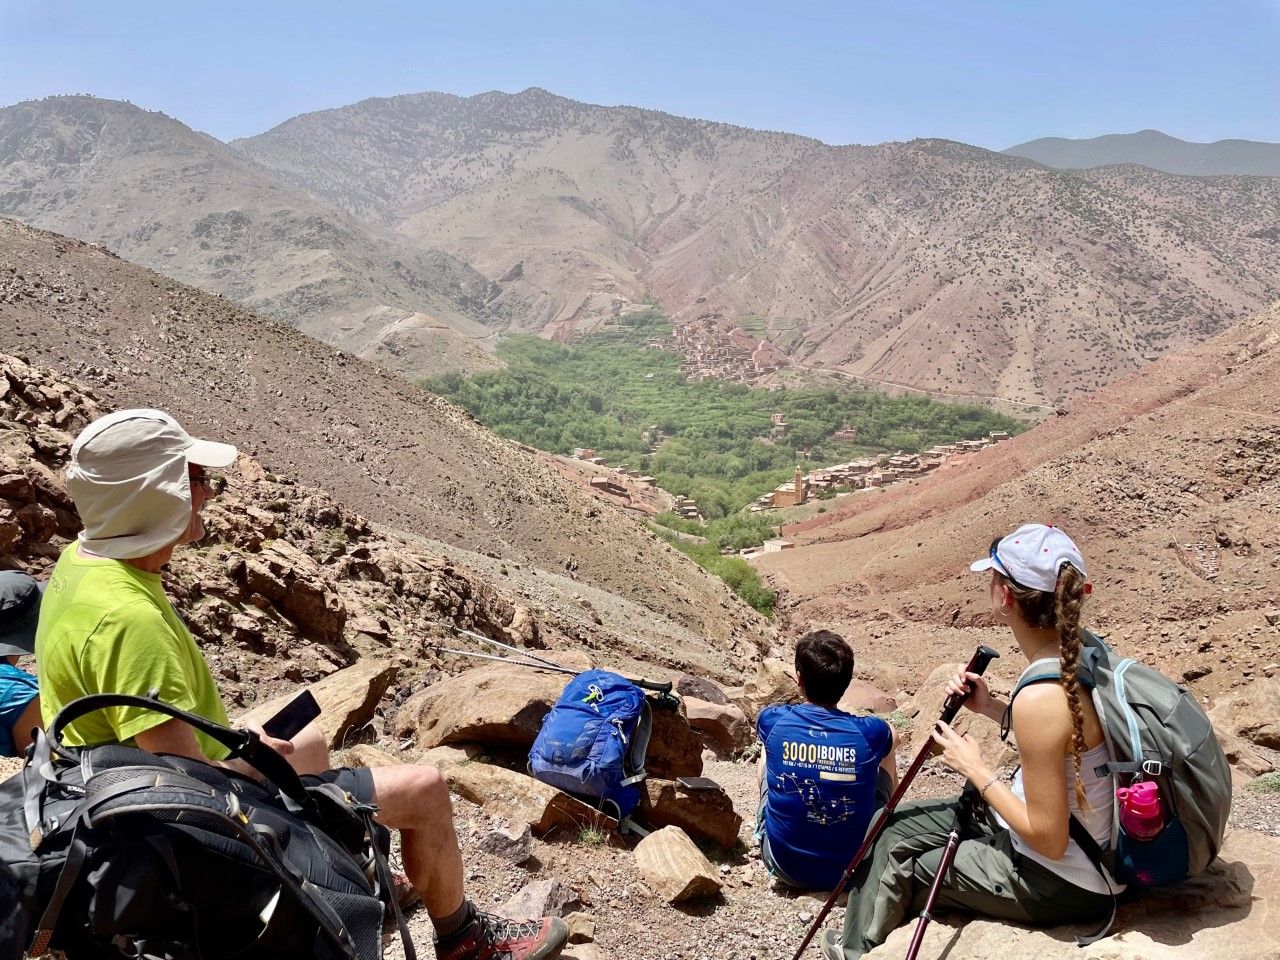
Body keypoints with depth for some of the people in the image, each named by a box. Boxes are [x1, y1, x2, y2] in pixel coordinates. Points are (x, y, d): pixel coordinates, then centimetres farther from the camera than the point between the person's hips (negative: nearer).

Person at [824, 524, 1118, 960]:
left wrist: (975, 768, -16)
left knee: (900, 868, 10)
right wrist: (990, 707, 2)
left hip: (1062, 883, -8)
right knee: (894, 826, 15)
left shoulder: (1041, 697, -33)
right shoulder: (1081, 651, -6)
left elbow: (1047, 838, -26)